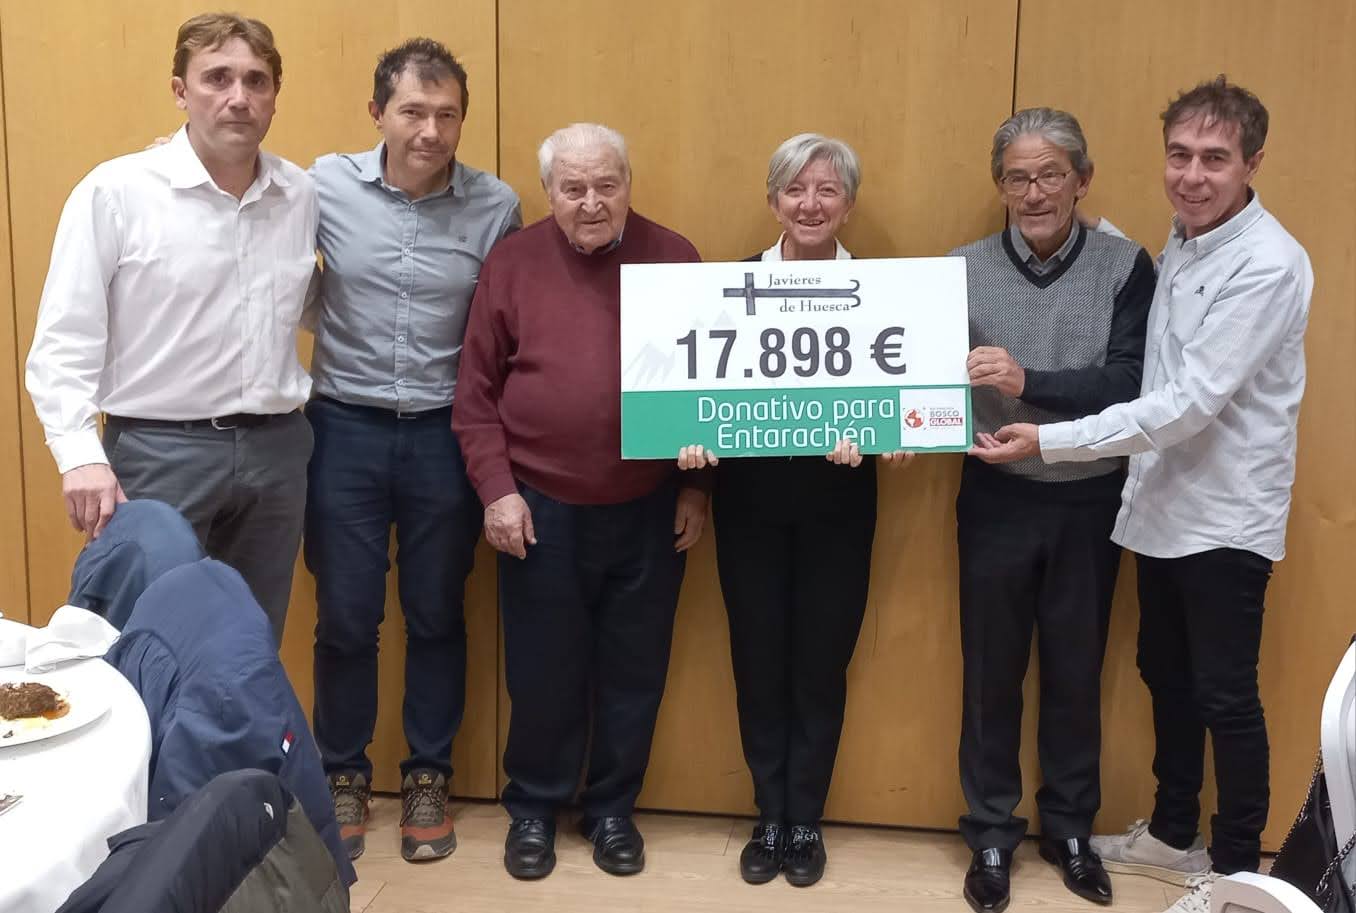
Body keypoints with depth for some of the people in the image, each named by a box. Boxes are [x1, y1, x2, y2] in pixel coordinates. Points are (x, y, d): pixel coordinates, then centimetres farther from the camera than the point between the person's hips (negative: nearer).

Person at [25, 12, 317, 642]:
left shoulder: (301, 194, 4)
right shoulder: (116, 191, -8)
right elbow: (64, 340, -9)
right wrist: (80, 455, -17)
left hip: (276, 448, 4)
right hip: (160, 451, -4)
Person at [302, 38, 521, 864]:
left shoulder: (496, 207, -5)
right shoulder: (325, 186, -6)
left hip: (445, 435, 0)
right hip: (345, 429, 0)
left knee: (437, 616, 11)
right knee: (345, 618, 9)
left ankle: (427, 779, 29)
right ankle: (344, 777, 28)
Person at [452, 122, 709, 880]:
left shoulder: (675, 259, 0)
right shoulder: (513, 263, -2)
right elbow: (477, 392, 0)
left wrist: (697, 486, 2)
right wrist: (497, 489, -7)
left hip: (650, 509, 1)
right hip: (542, 509, -1)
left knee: (634, 673, 12)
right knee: (543, 673, 10)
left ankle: (613, 809, 30)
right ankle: (534, 808, 30)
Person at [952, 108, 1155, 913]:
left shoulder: (1125, 266, -7)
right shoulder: (965, 269, -4)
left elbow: (1132, 384, -16)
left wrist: (1028, 382, -29)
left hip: (1091, 500, 0)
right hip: (997, 498, 0)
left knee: (1077, 673, 14)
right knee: (992, 673, 10)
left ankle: (1070, 828, 33)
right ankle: (992, 835, 26)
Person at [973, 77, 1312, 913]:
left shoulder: (1268, 264, -20)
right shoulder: (1182, 240, 8)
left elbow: (1193, 401, -25)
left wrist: (1052, 442, -24)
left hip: (1226, 515, -8)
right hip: (1164, 504, 8)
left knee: (1225, 695, 3)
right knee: (1166, 678, 17)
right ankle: (1173, 834, 34)